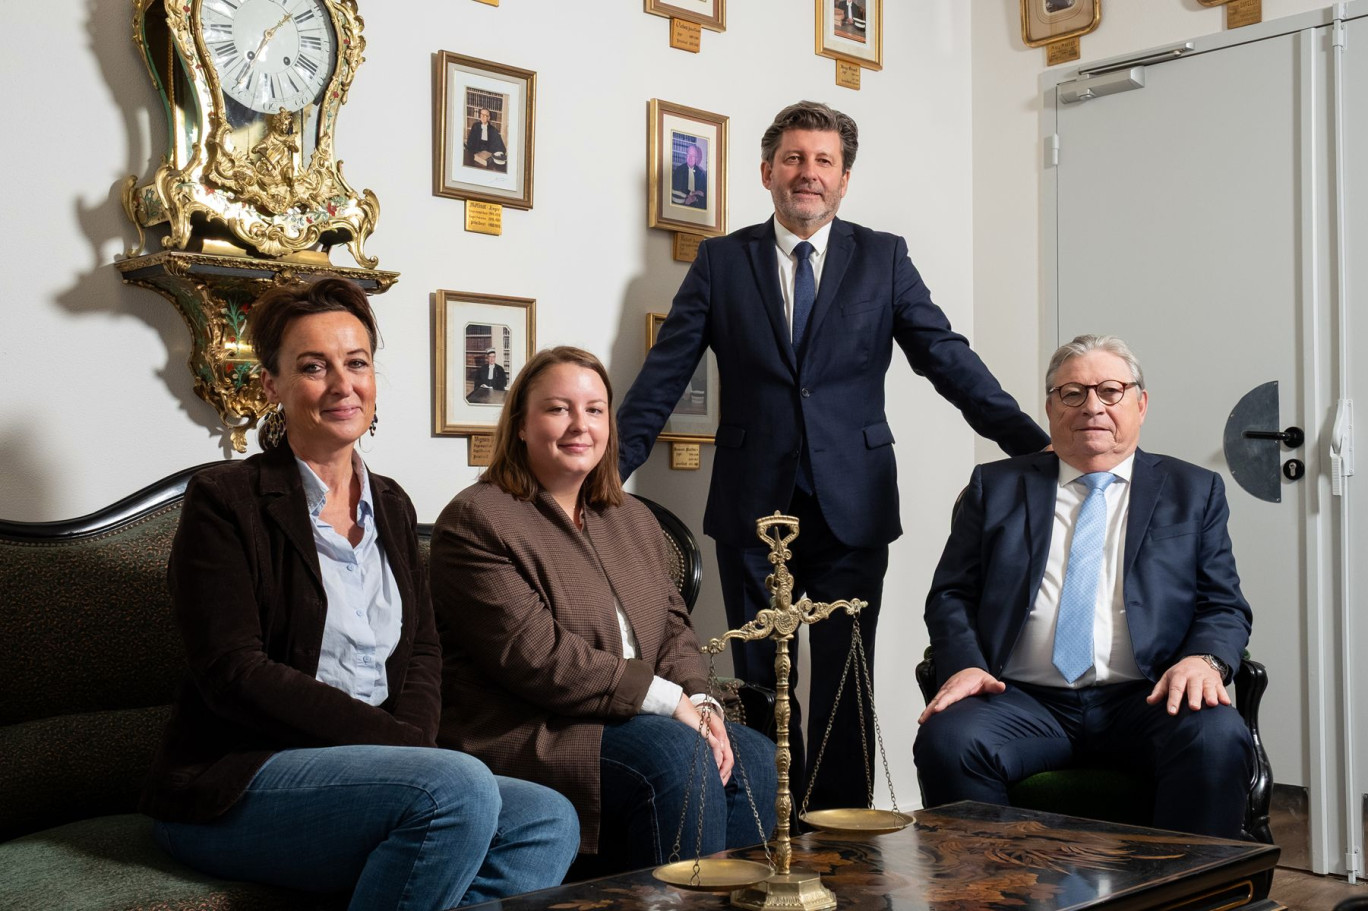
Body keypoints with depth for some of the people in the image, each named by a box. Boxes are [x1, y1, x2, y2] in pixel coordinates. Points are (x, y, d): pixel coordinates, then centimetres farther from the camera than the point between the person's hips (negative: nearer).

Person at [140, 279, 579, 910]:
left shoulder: (391, 506, 16)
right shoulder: (224, 501, -5)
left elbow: (422, 652, 13)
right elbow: (236, 674, -13)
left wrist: (413, 749, -9)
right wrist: (399, 743, -17)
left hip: (369, 776, 6)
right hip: (233, 786, -6)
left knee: (550, 819, -16)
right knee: (459, 785, -30)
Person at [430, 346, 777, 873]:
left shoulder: (634, 520, 20)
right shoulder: (476, 520, -7)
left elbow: (673, 628, 15)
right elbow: (535, 656, -18)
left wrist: (700, 702, -8)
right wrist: (670, 700, -19)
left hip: (635, 721, 7)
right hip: (524, 733, -7)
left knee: (752, 757, -16)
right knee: (678, 755, -28)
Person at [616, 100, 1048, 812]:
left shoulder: (883, 259, 7)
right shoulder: (721, 261, 7)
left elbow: (947, 358, 3)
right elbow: (662, 377, 6)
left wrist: (1037, 444, -7)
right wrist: (606, 471, -2)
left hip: (851, 508, 0)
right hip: (753, 507, 1)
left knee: (843, 686, 3)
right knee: (760, 684, 6)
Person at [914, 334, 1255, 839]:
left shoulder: (1194, 492, 17)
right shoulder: (996, 486, 17)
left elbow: (1224, 606, 11)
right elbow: (951, 594, 12)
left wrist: (1205, 659, -12)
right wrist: (964, 665, -9)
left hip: (1148, 701, 0)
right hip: (1022, 700, 0)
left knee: (1218, 738, -32)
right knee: (947, 739, -30)